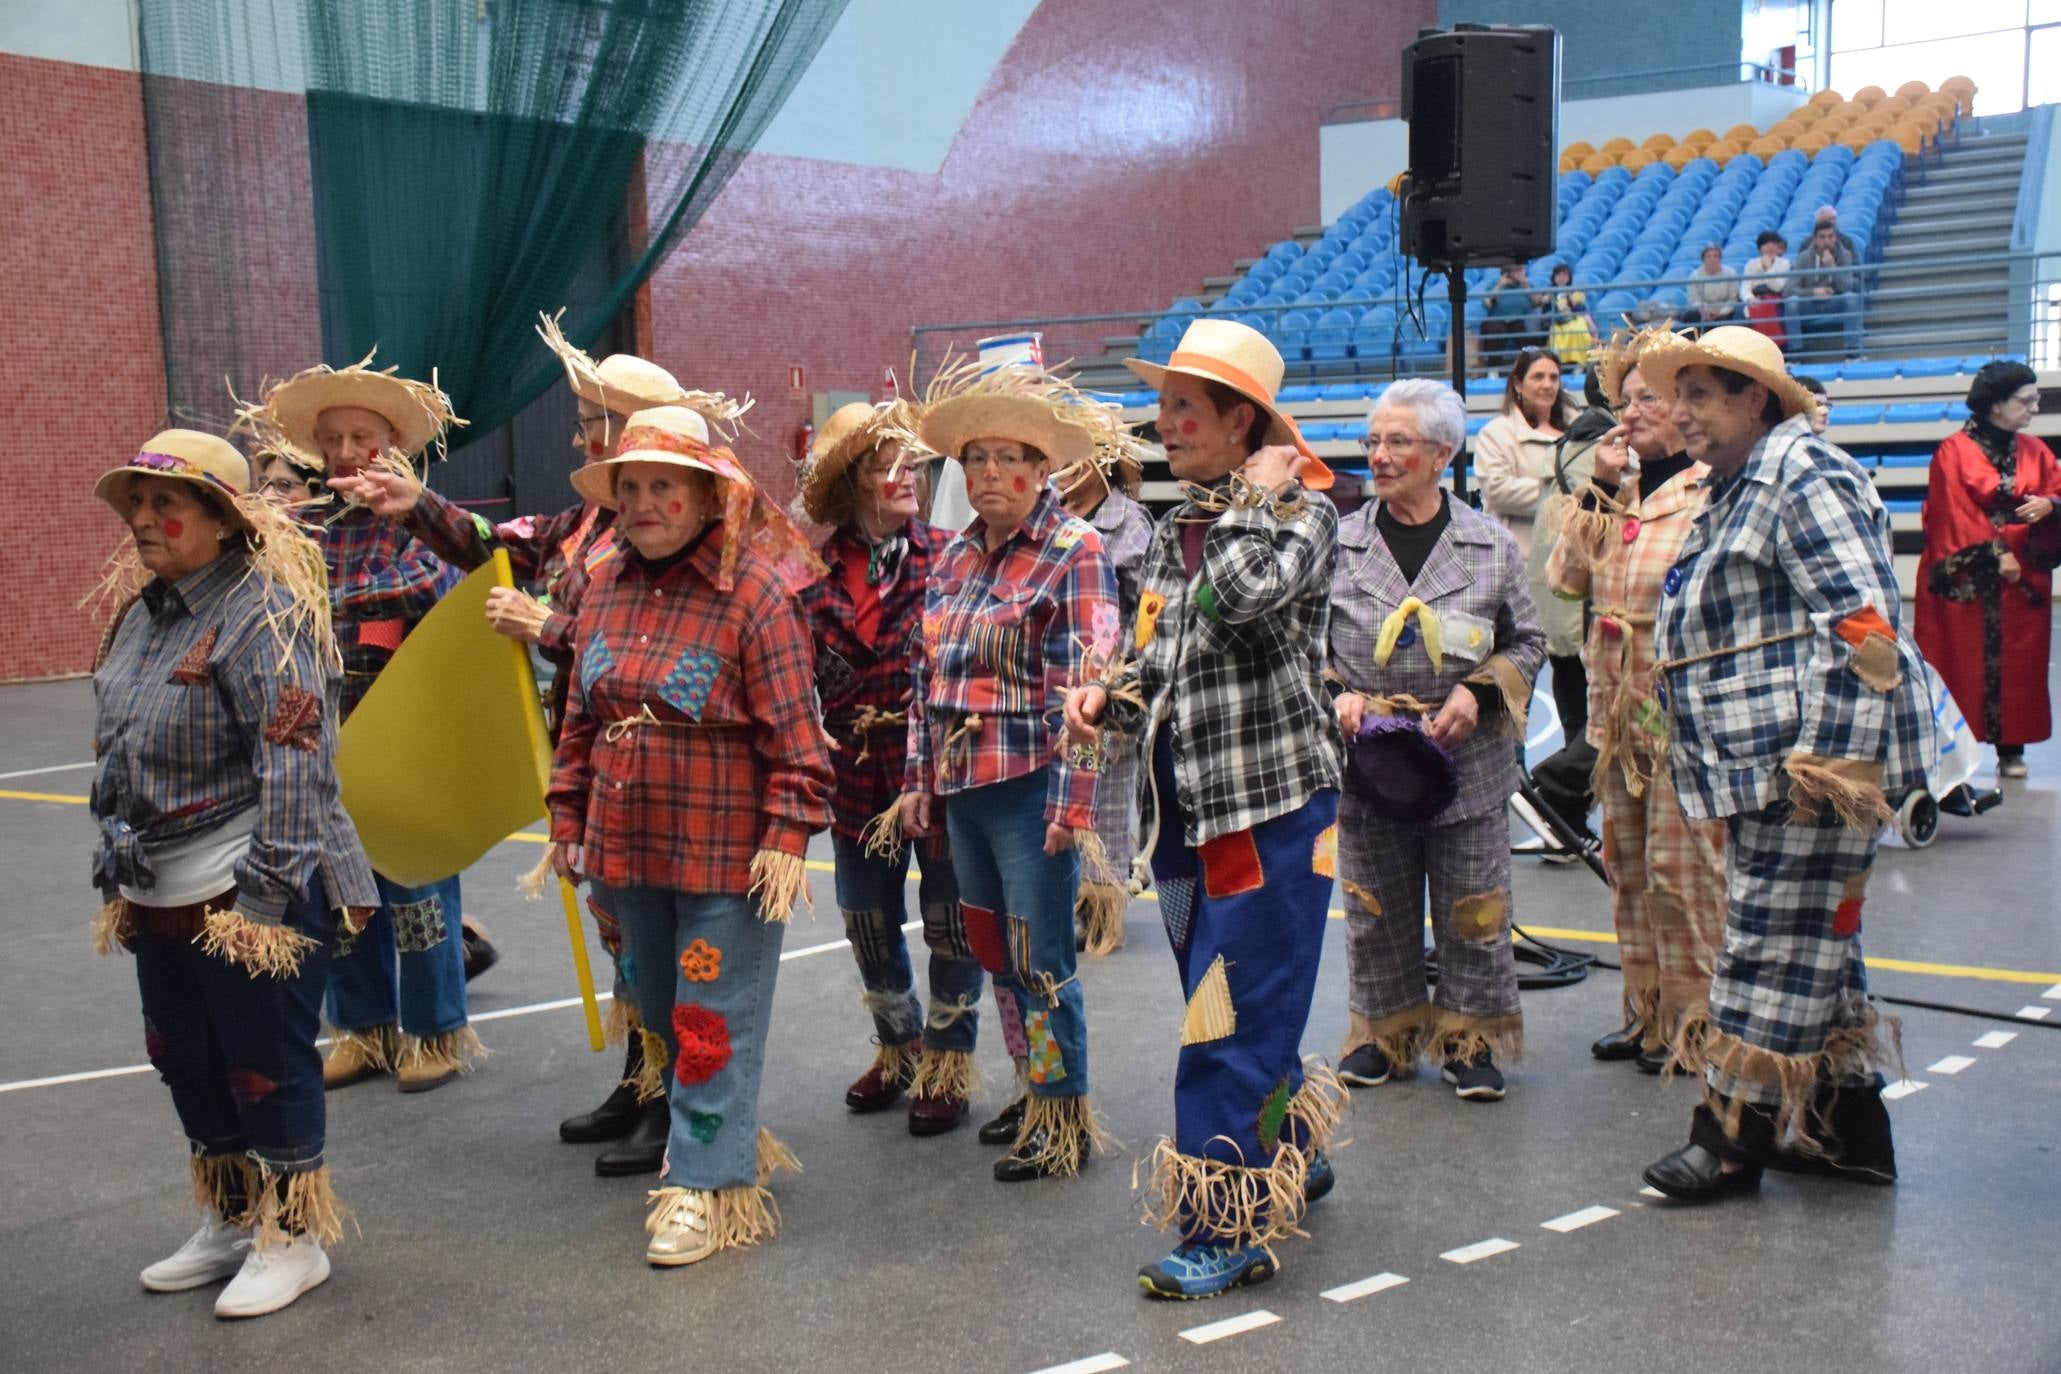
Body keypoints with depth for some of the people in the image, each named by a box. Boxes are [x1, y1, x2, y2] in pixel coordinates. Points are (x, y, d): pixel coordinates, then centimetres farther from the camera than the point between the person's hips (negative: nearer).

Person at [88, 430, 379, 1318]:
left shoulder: (263, 613, -16)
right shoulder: (144, 611, 11)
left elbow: (291, 762, -22)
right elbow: (118, 753, 20)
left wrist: (268, 891, -24)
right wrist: (118, 876, 19)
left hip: (249, 893, -9)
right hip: (159, 895, 9)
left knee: (264, 1064, 3)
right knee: (187, 1061, 18)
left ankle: (292, 1237, 20)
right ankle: (230, 1223, 36)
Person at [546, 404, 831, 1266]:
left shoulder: (754, 591, -12)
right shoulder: (604, 590, 7)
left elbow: (794, 731, -13)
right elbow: (579, 717, 14)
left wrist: (787, 835, -16)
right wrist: (569, 819, 13)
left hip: (726, 854, -7)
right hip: (628, 845, 7)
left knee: (714, 1024, 0)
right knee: (661, 1016, 18)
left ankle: (705, 1185, 10)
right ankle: (721, 1140, 36)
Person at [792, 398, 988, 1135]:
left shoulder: (947, 555, -6)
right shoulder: (815, 571, -1)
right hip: (860, 773, 3)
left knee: (950, 921, 7)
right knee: (867, 922, 18)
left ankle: (948, 1065, 25)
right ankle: (898, 1047, 40)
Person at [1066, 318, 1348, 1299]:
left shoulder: (1299, 510, -7)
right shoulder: (1171, 534, 14)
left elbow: (1242, 593, -29)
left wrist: (1254, 494, -13)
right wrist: (1107, 698, 0)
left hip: (1271, 804, -7)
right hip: (1184, 811, 8)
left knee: (1233, 1022, -6)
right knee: (1237, 1012, 18)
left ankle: (1230, 1228, 4)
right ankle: (1290, 1161, 38)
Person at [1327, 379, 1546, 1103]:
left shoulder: (1492, 544, 1)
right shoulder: (1338, 544, 1)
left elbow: (1527, 643, 7)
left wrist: (1479, 694, -9)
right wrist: (1336, 695, -9)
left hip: (1467, 764, -1)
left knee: (1473, 911, 6)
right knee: (1376, 910, 11)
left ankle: (1470, 1036, 22)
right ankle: (1383, 1029, 28)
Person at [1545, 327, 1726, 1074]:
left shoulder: (1712, 493, -10)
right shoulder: (1621, 490, 13)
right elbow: (1568, 576, 5)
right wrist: (1600, 487, -1)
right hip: (1617, 705, 8)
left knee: (1681, 866, -2)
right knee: (1628, 864, 14)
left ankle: (1693, 1022, 10)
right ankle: (1646, 1011, 25)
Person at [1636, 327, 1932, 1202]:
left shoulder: (1806, 479, -12)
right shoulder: (1736, 494, 19)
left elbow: (1862, 627, -21)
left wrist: (1828, 760, -24)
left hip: (1811, 764, -11)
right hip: (1763, 770, 11)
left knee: (1775, 948, -4)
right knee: (1813, 946, 15)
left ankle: (1735, 1136, 3)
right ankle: (1847, 1127, 25)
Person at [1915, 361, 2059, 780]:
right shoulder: (1953, 452, -5)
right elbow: (1953, 513, -11)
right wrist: (1994, 554, -15)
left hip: (2023, 578, 4)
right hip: (1964, 578, -4)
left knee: (2017, 664, 3)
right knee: (1962, 663, -3)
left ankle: (2011, 748, 8)